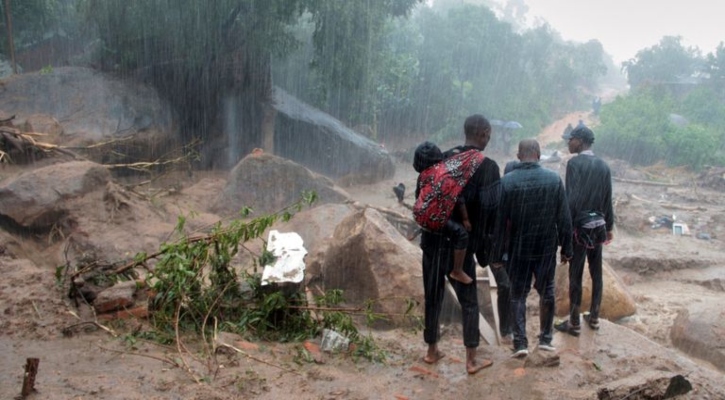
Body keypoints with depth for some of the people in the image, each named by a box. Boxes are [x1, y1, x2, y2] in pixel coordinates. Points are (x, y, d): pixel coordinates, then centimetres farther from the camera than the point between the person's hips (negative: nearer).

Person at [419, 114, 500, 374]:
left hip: (433, 240, 4)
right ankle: (471, 360, 13)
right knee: (469, 302, 9)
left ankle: (432, 351, 27)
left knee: (433, 296, 15)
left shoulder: (443, 158, 3)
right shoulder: (488, 167, -9)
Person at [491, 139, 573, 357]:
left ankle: (520, 342, 6)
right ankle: (546, 338, 22)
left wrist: (498, 254, -1)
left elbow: (500, 221, -8)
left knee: (518, 294, 10)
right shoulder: (554, 179, -6)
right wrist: (566, 248, 6)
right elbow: (564, 218, -3)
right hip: (546, 248, 1)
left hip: (517, 249, -1)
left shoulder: (507, 181, -10)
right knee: (547, 292, 17)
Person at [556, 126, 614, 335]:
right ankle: (594, 317, 24)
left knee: (575, 275, 0)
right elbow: (608, 200, 8)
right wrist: (609, 227, 17)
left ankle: (574, 323, 6)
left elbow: (571, 198, -18)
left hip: (578, 226, -6)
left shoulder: (574, 163, -12)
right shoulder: (603, 166, 5)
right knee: (596, 273, 13)